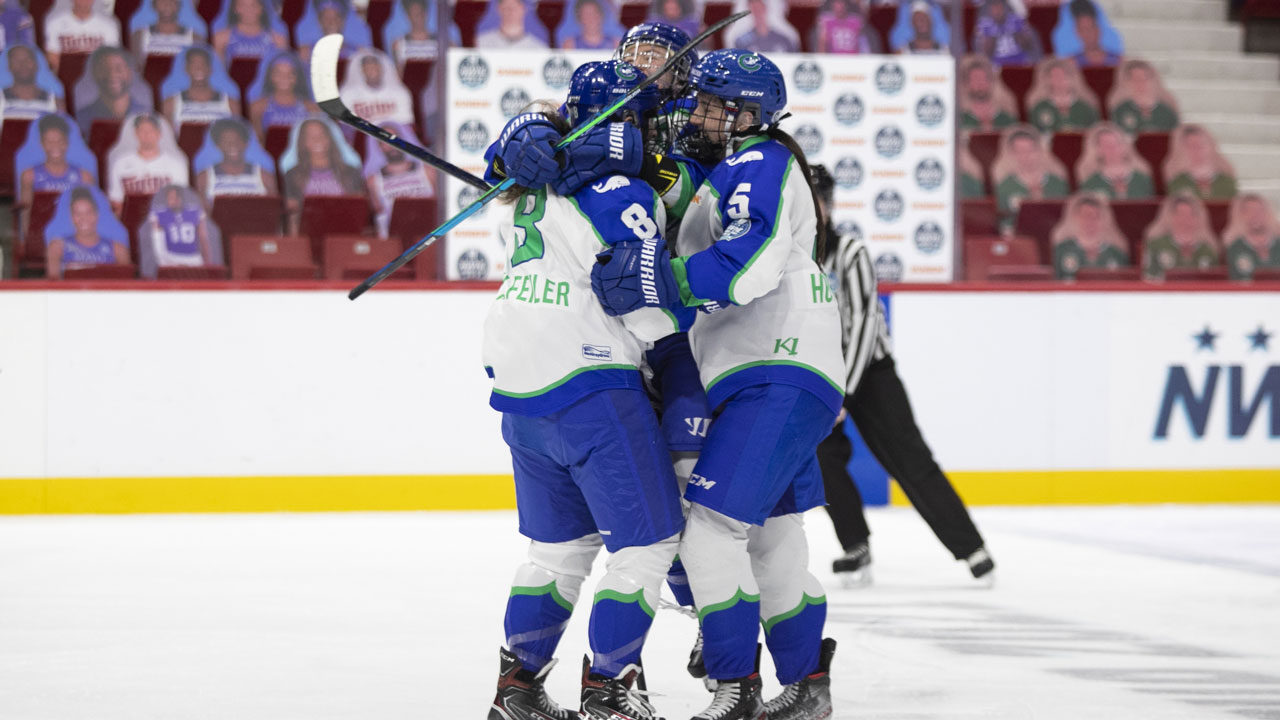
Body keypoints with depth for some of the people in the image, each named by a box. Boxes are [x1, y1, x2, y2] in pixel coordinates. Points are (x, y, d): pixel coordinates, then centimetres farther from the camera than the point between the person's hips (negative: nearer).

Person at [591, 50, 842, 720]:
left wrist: (655, 276, -32)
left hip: (779, 381, -11)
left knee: (712, 529, -15)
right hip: (769, 382, 11)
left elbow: (751, 267, -27)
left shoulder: (760, 164, -10)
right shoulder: (723, 173, 21)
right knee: (772, 540, 17)